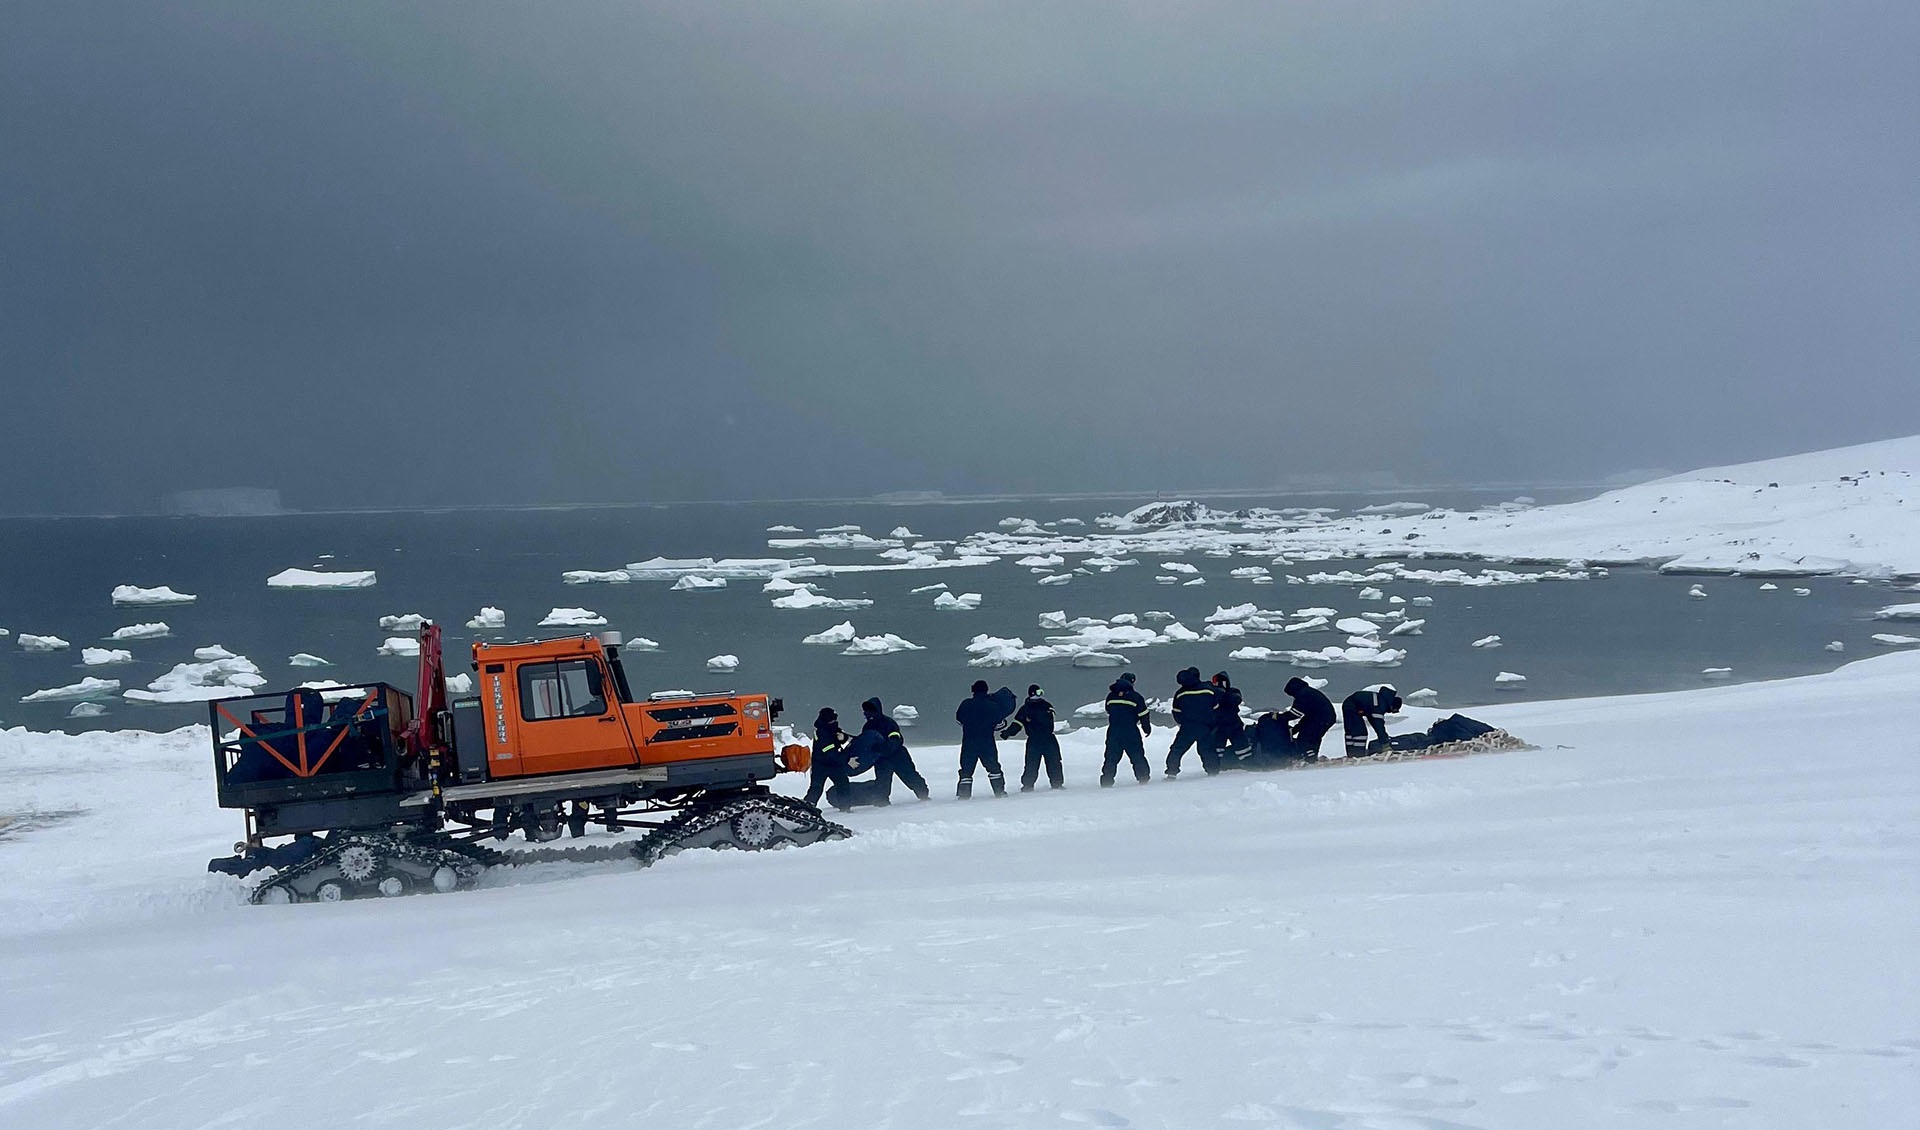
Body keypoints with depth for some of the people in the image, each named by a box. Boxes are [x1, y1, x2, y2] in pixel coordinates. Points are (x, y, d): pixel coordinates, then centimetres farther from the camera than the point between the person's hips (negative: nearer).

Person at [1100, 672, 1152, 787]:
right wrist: (1147, 728, 9)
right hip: (1131, 732, -3)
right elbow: (1143, 714, -4)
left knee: (1111, 757, 6)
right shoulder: (1134, 696, -6)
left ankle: (1106, 781, -1)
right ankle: (1143, 778, 13)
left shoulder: (1110, 696, 6)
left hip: (1113, 731, 3)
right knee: (1138, 756, 10)